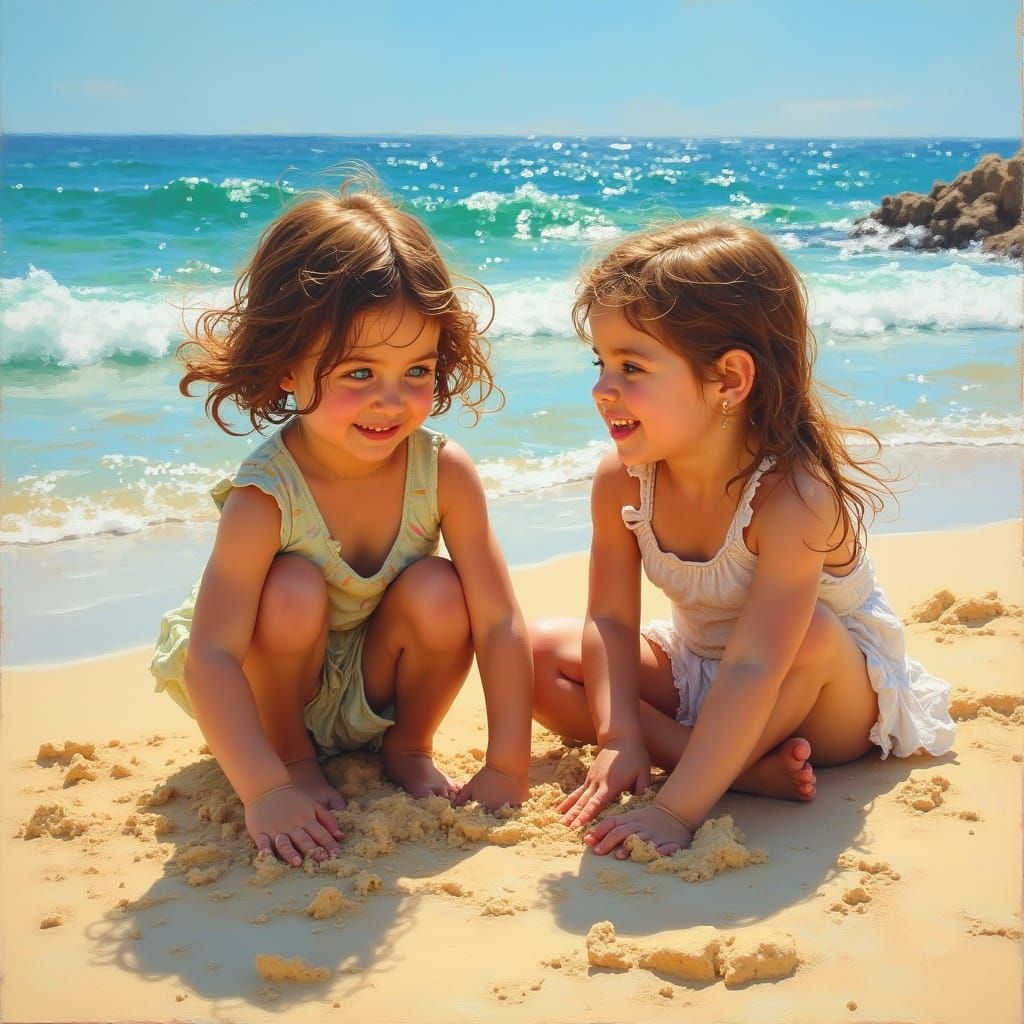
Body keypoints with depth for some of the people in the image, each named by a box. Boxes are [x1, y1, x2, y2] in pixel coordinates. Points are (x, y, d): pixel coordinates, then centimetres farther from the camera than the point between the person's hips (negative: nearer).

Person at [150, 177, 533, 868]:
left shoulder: (444, 473, -23)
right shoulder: (264, 499, -32)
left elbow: (500, 622, -22)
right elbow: (211, 657, -34)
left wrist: (507, 767, -25)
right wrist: (267, 791, -42)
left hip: (376, 684, 2)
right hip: (277, 685, -2)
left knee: (437, 593, -27)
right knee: (293, 591, -32)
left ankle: (408, 747, 2)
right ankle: (295, 755, -4)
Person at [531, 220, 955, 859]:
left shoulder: (795, 497, -34)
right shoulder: (621, 481, -16)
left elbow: (754, 668, -40)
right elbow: (611, 620, -12)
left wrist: (675, 813, -45)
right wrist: (618, 738, -28)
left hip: (837, 691, -5)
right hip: (698, 676, 6)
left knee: (810, 634, -39)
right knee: (542, 651, -13)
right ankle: (749, 768, -20)